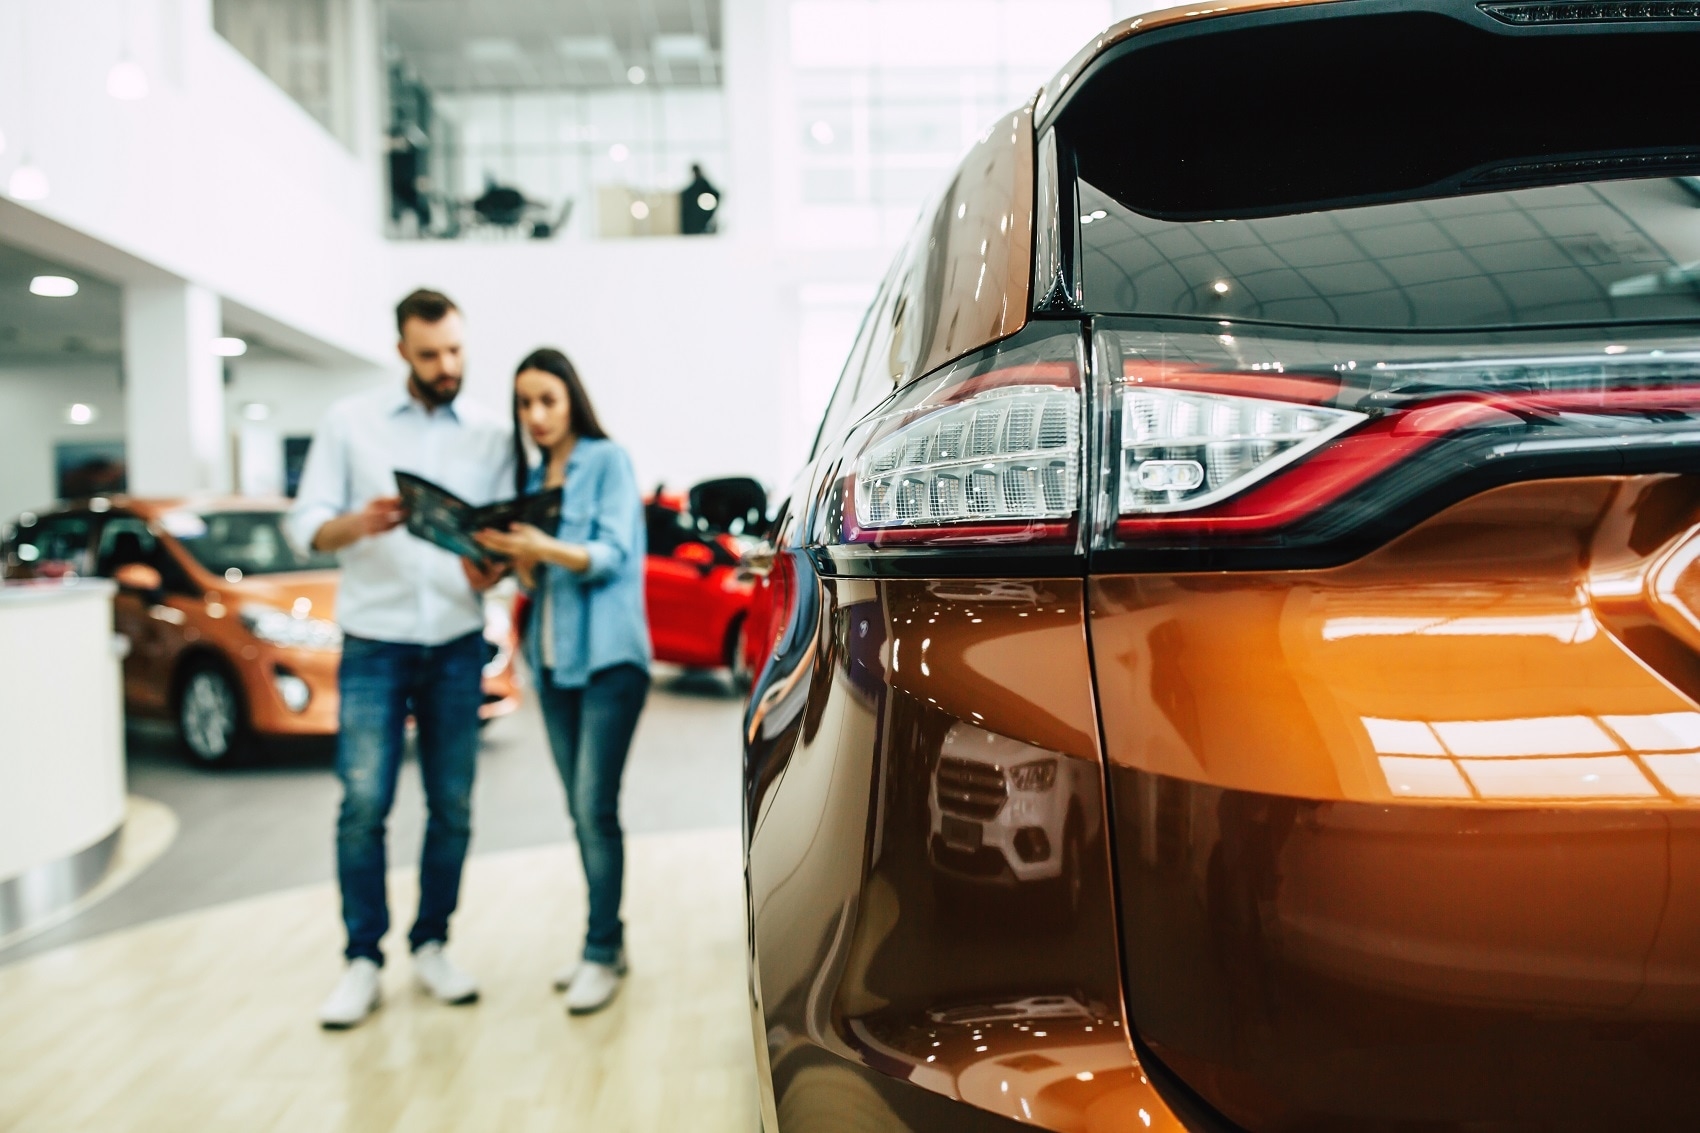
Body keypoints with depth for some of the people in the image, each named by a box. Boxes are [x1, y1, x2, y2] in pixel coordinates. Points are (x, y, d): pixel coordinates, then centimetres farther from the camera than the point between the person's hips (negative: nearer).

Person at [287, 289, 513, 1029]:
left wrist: (491, 570, -17)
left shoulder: (494, 436, 8)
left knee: (453, 806, 4)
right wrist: (358, 524, -22)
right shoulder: (350, 423, 5)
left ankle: (431, 946, 18)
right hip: (373, 641, -1)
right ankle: (362, 960, 6)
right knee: (364, 803, -6)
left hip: (457, 644, 2)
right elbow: (307, 524, 0)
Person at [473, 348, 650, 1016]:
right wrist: (520, 563, -8)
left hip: (608, 658, -6)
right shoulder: (531, 478, 15)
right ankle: (605, 940, 19)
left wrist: (546, 548, -28)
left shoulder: (607, 460, -3)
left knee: (596, 808, -9)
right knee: (579, 809, 9)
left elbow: (612, 554, -13)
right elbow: (534, 579, 14)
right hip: (553, 659, 6)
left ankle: (603, 955, -1)